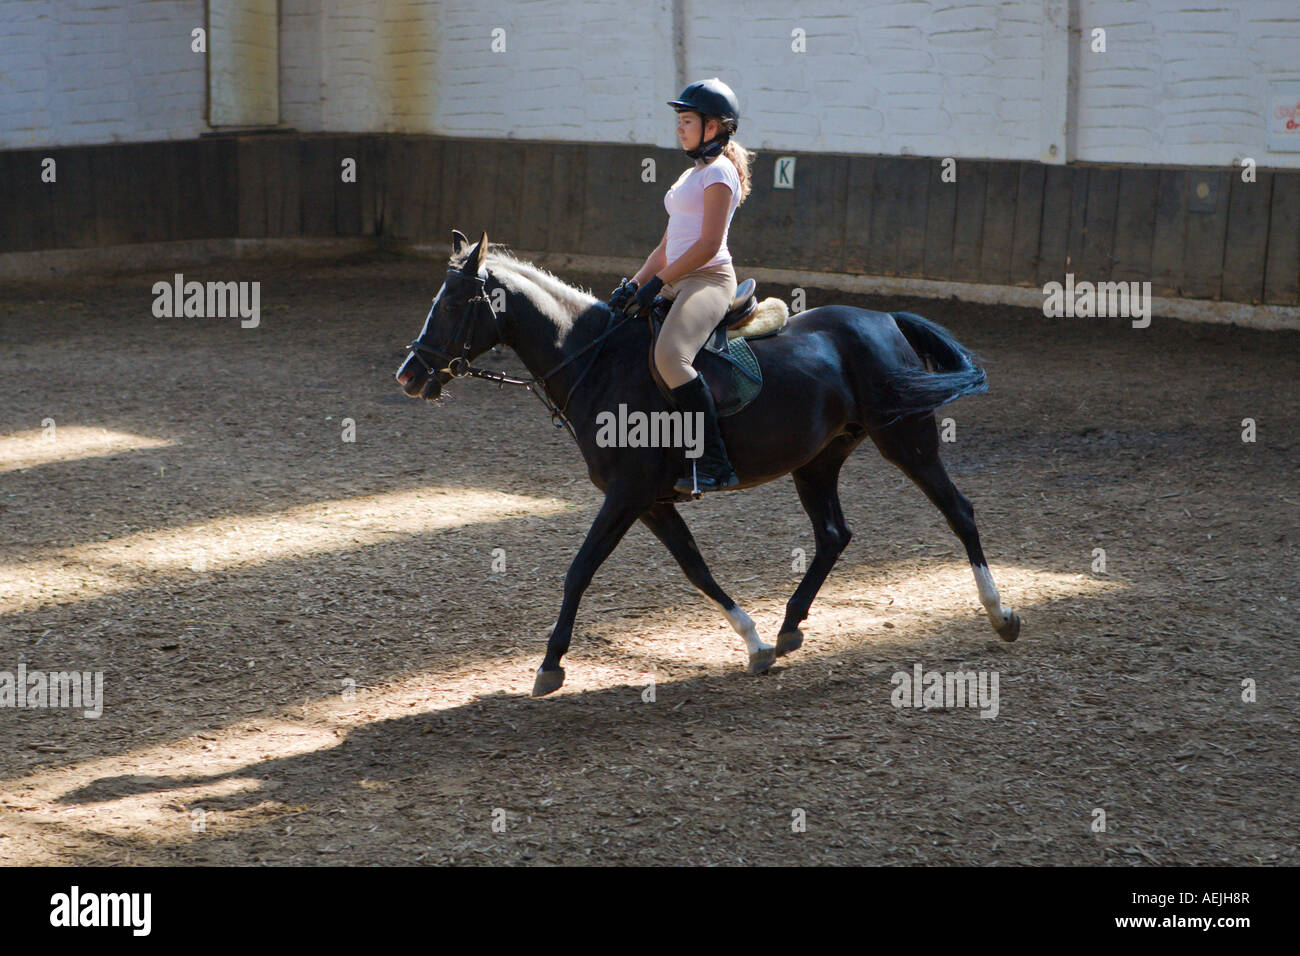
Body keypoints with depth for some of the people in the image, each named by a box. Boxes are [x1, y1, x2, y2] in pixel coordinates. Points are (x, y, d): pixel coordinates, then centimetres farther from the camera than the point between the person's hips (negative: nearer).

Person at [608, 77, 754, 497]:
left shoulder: (719, 172, -7)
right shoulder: (692, 175, 23)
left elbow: (708, 245, -16)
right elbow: (668, 245, 21)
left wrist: (658, 282, -17)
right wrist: (635, 284, 9)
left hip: (708, 279, -11)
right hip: (678, 283, 11)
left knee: (670, 356, -34)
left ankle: (714, 464, -33)